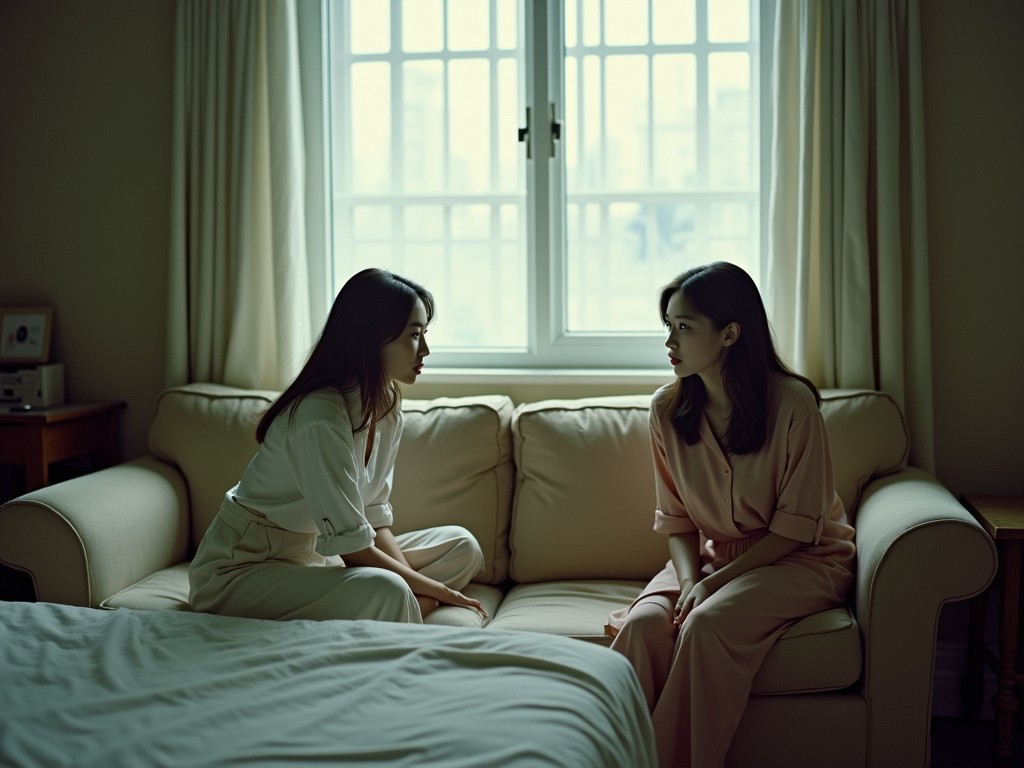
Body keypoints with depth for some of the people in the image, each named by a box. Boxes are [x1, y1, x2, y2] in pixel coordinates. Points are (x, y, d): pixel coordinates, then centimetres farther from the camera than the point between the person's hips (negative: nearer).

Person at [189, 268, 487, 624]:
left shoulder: (387, 408, 0)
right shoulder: (321, 418, -28)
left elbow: (375, 515, 2)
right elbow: (352, 547, -26)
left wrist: (414, 591, -13)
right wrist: (432, 588, -14)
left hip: (313, 559, 10)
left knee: (461, 546, 0)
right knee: (383, 591, -36)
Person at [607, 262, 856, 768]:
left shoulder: (792, 404, -17)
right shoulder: (668, 409, -3)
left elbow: (796, 526, -14)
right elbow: (675, 518, 3)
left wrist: (717, 580, -21)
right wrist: (689, 580, -16)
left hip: (801, 558, -4)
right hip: (709, 554, 4)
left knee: (706, 623, -32)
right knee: (644, 622, -27)